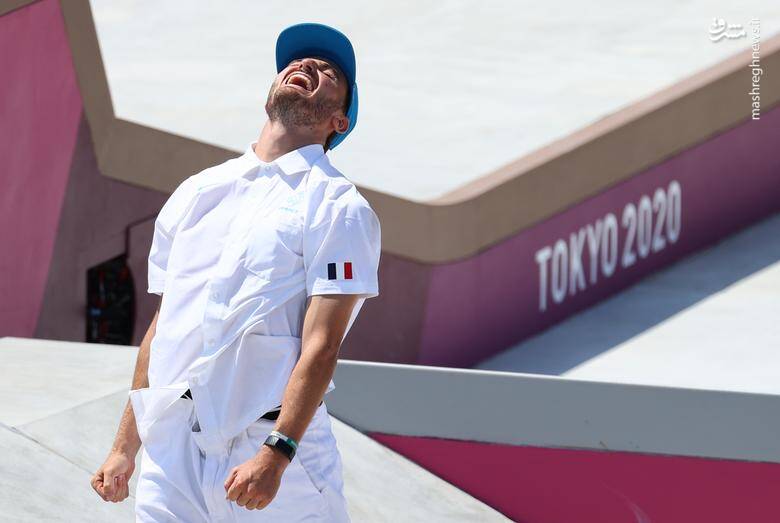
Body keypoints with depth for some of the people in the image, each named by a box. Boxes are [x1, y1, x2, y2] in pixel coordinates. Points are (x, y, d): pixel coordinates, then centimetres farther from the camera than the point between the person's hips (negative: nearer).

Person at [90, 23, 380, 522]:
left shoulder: (338, 207, 0)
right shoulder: (196, 193, 17)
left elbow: (321, 347, -10)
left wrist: (276, 453, -21)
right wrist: (125, 448, 15)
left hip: (270, 444, -4)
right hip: (169, 452, 4)